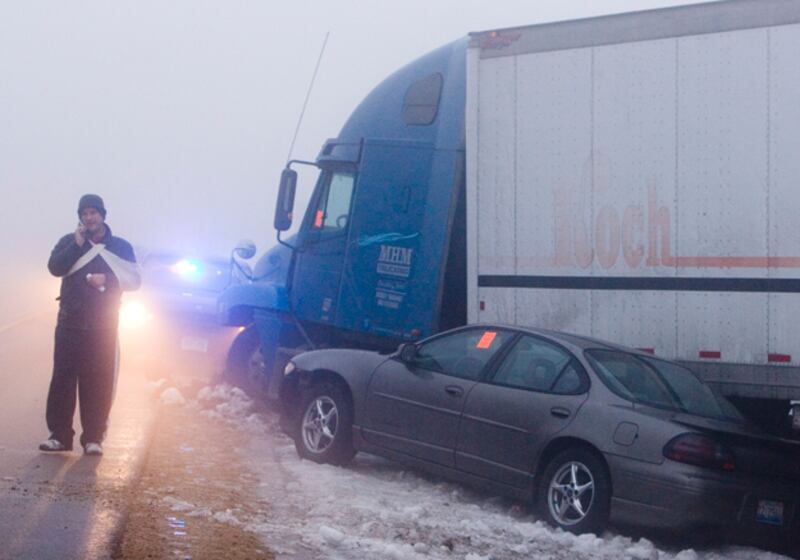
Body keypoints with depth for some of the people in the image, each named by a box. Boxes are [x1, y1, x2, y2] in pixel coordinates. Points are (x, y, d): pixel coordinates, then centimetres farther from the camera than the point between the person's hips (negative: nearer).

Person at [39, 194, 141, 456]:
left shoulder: (120, 246, 7)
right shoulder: (69, 242, 8)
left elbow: (134, 280, 3)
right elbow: (55, 267, -8)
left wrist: (108, 279, -12)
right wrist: (77, 244, -15)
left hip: (103, 324, 0)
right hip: (70, 321, 0)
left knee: (98, 382, -3)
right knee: (63, 377, -5)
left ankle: (93, 437, 1)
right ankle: (59, 434, -2)